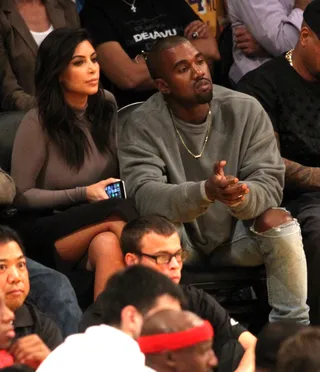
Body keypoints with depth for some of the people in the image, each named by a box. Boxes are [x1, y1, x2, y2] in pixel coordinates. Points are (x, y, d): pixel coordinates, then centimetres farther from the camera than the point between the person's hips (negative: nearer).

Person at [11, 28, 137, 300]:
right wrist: (83, 194, -13)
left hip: (96, 224, 4)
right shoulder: (37, 124, -11)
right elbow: (21, 196, -6)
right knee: (116, 213, -32)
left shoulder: (106, 105, 5)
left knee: (107, 244, -36)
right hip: (45, 230, -4)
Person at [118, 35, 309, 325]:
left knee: (279, 222, -27)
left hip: (237, 237, 2)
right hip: (184, 244, -2)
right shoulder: (142, 127, -16)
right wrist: (206, 192, -49)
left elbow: (269, 181, -16)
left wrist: (242, 197, -43)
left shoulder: (247, 111, -10)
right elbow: (144, 195, -30)